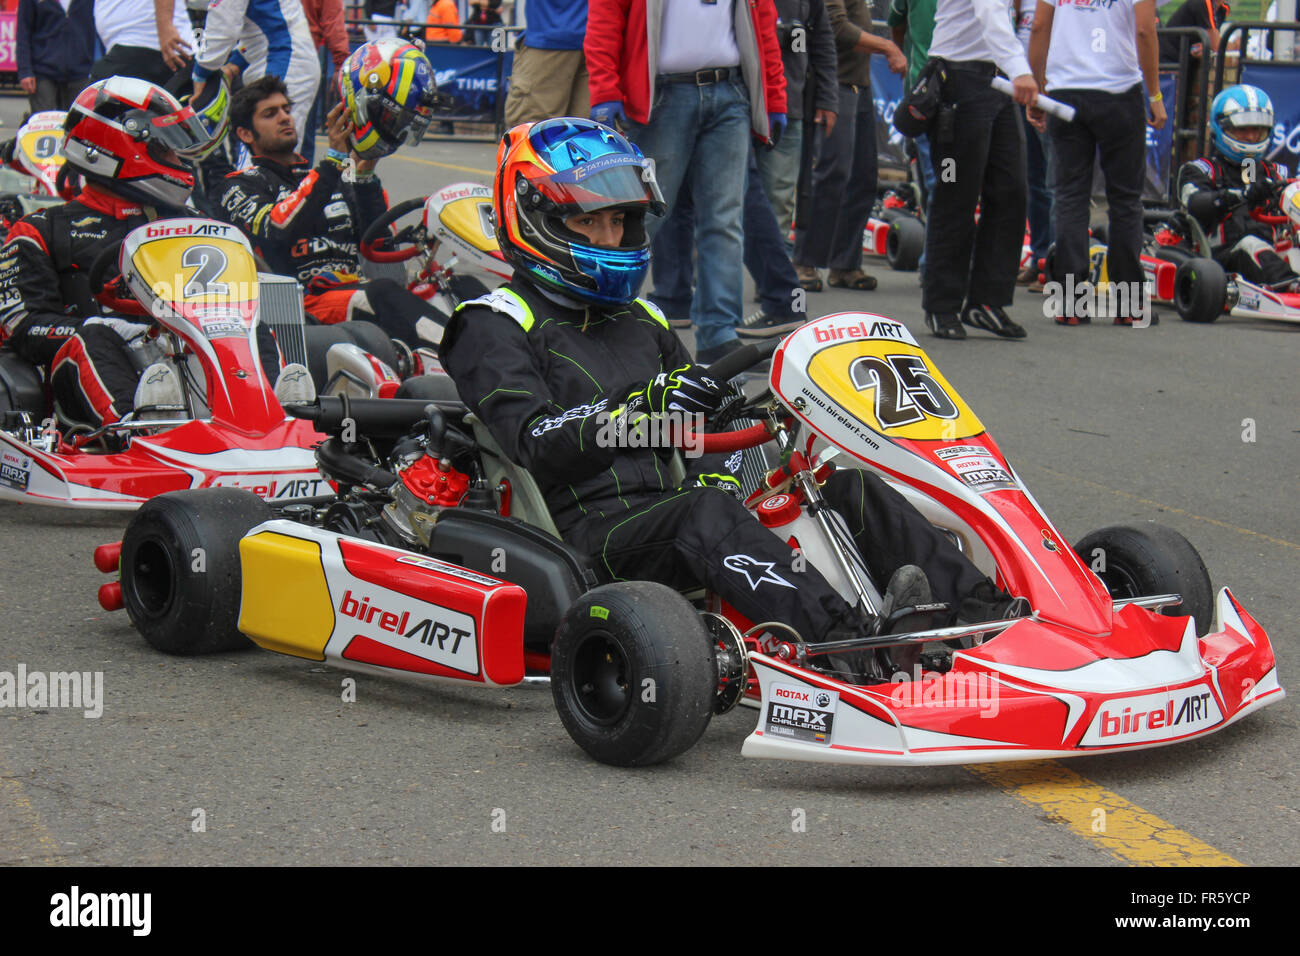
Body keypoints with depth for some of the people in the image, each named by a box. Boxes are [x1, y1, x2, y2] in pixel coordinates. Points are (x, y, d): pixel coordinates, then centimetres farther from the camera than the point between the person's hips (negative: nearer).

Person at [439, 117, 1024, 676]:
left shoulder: (638, 320, 26)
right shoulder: (495, 327, 3)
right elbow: (538, 448, -12)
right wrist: (640, 409, -25)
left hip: (671, 505, 7)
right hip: (596, 537, -7)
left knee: (849, 489, -11)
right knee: (703, 511, -37)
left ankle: (985, 609, -28)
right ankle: (852, 640, -57)